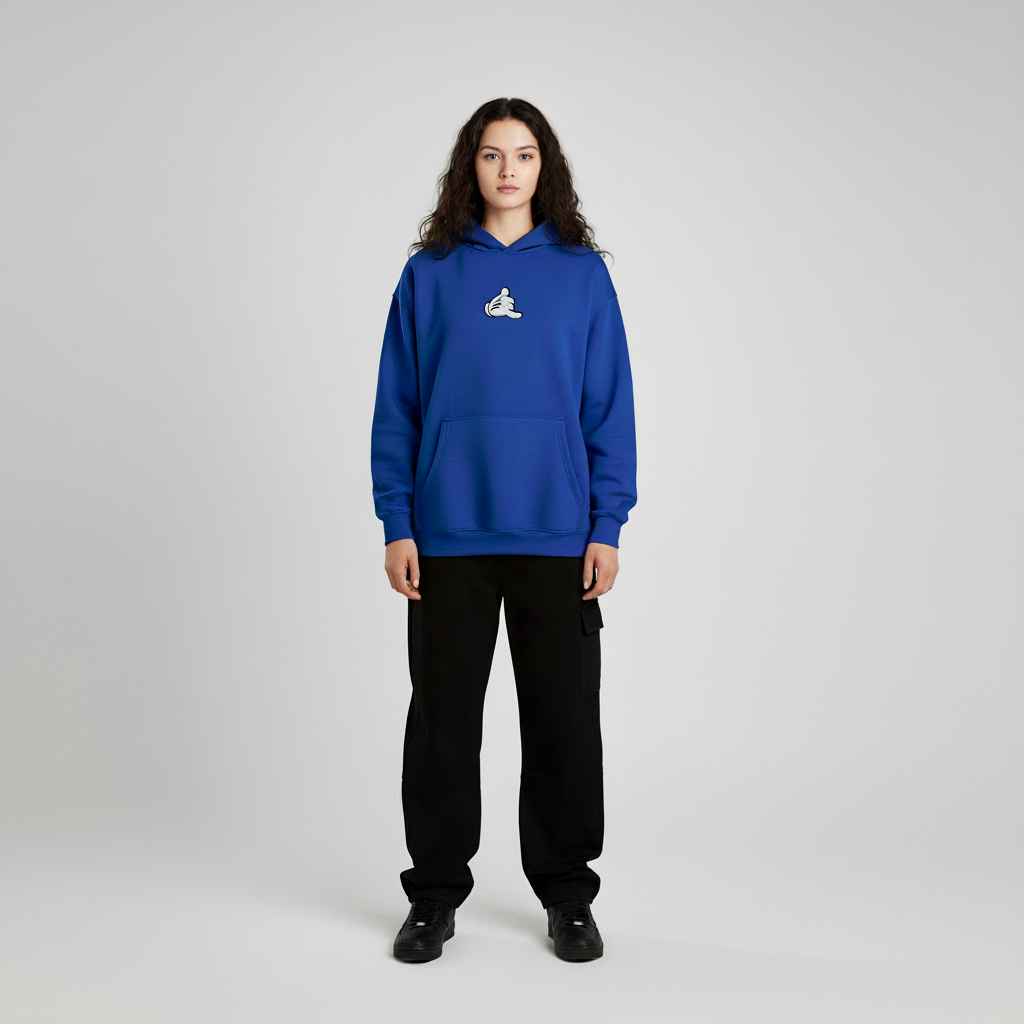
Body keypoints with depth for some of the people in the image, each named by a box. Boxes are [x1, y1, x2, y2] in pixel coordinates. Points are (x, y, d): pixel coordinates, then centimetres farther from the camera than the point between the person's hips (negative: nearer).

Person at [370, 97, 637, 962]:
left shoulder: (582, 273, 5)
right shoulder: (430, 273, 5)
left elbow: (610, 406, 3)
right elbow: (397, 406, 4)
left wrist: (608, 527, -4)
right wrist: (397, 524, -3)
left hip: (558, 536, 0)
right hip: (448, 536, 0)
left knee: (565, 720, 8)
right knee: (442, 719, 8)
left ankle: (568, 893, 24)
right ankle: (435, 894, 24)